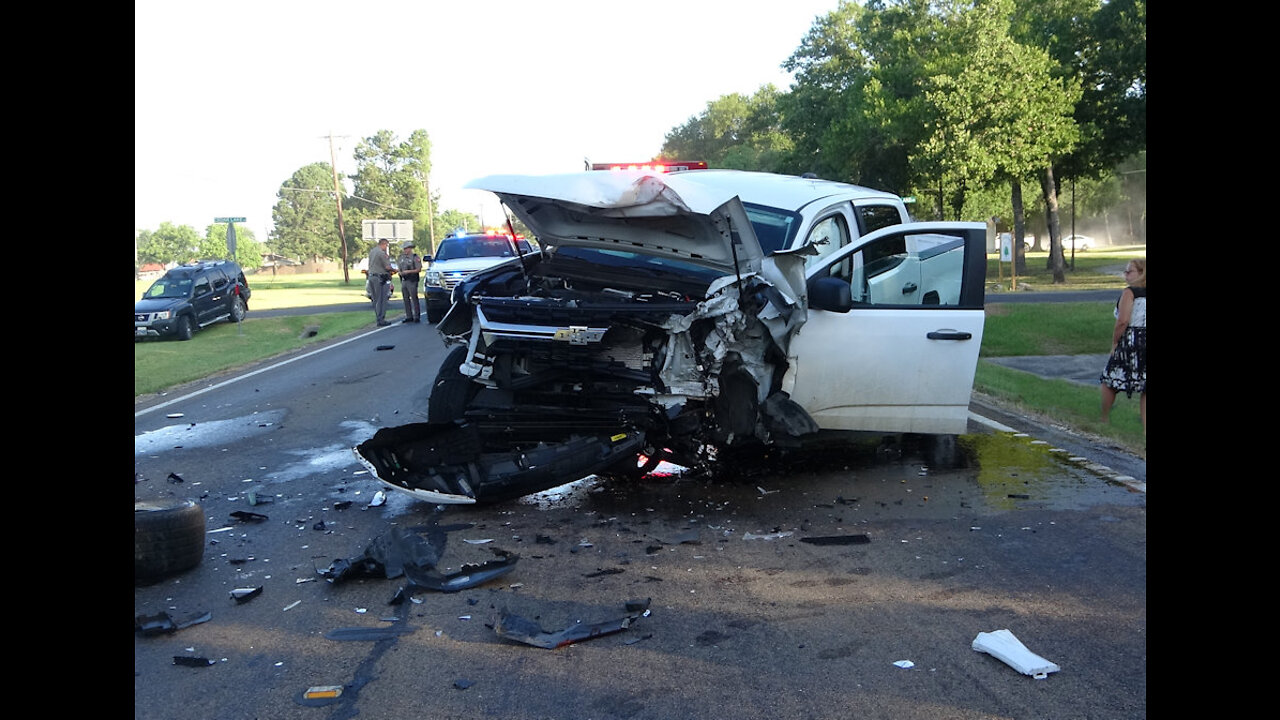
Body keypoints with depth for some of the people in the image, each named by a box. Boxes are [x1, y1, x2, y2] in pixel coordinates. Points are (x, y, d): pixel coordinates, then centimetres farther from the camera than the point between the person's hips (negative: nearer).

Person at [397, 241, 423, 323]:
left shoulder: (415, 257, -5)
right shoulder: (402, 257, 14)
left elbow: (419, 269, -10)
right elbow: (399, 267, 25)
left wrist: (408, 271, -15)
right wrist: (400, 272, 3)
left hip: (412, 281, -7)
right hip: (403, 281, 7)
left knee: (414, 299, -6)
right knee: (406, 299, 7)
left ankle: (417, 317, -3)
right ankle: (409, 316, 12)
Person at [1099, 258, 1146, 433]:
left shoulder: (1129, 292, -10)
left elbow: (1123, 321, -18)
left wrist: (1114, 343, -8)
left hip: (1130, 341, -6)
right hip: (1143, 341, 6)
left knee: (1110, 381, 13)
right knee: (1144, 388, 8)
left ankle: (1105, 419, 25)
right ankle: (1145, 427, 5)